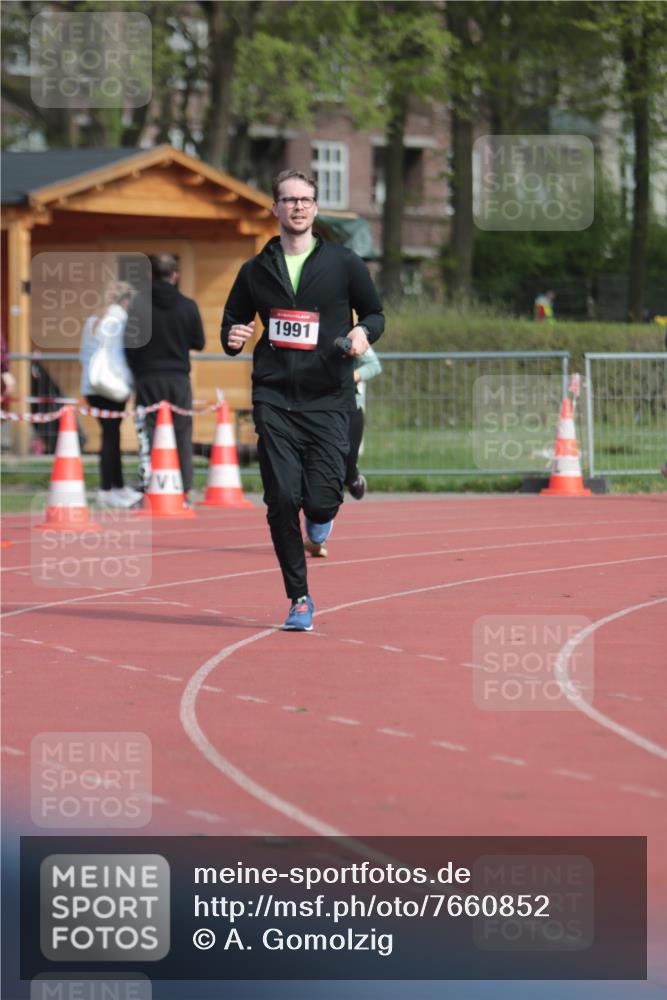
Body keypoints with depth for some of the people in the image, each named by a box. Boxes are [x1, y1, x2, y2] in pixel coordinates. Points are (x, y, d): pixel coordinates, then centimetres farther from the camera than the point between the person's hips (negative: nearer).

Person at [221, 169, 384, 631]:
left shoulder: (343, 263, 4)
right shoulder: (256, 270, 9)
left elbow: (375, 314, 13)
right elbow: (232, 320, 21)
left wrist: (363, 332, -9)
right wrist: (233, 338, -2)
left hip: (328, 401, -2)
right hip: (274, 400, 2)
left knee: (320, 500, -12)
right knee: (282, 500, -7)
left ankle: (321, 515, 28)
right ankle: (299, 599, 7)